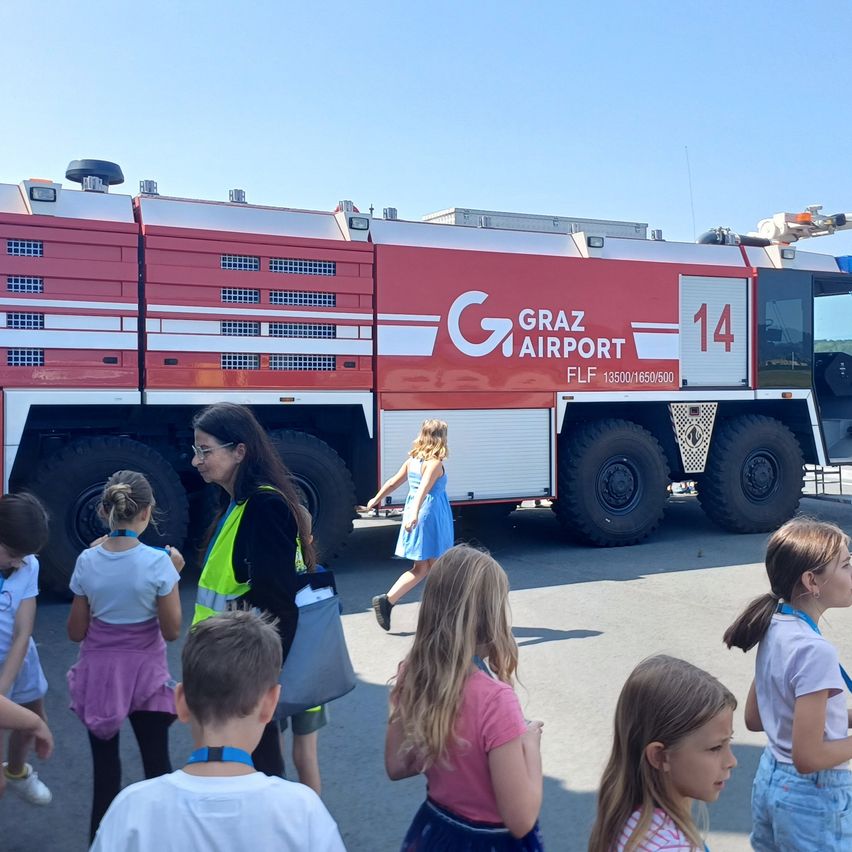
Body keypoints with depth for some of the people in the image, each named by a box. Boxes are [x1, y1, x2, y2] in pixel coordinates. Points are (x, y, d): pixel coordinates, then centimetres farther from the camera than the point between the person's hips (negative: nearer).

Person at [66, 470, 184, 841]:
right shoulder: (158, 562, -18)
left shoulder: (87, 562, -10)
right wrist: (173, 573, -4)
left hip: (99, 673, 2)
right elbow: (171, 631, -11)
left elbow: (76, 632, -1)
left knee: (104, 765, 15)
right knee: (156, 762, 12)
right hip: (145, 672, -2)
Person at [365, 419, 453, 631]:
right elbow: (423, 489, -29)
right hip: (431, 516, -7)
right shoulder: (435, 463, -14)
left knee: (420, 568, 16)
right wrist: (415, 513, -40)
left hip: (413, 515, 7)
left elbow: (392, 482, 14)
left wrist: (376, 499, 28)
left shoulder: (412, 460, 7)